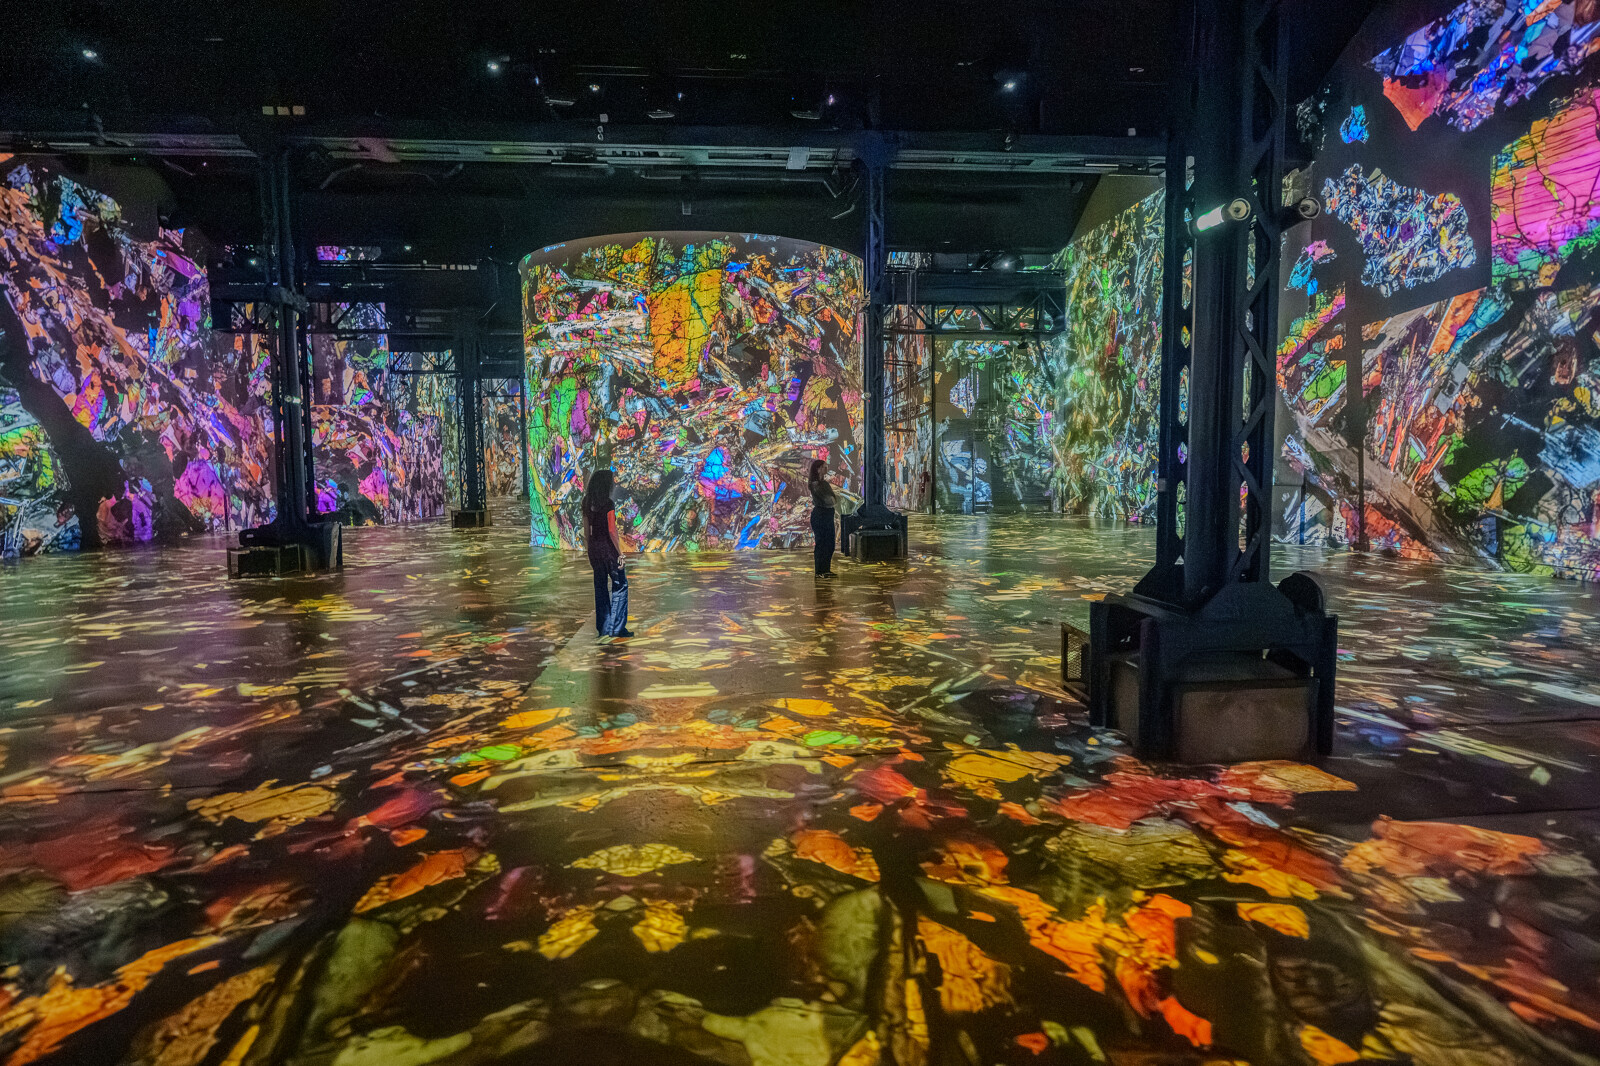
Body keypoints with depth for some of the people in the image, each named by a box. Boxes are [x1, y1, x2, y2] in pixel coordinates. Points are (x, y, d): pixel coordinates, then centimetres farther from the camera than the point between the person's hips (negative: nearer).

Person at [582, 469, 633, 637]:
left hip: (594, 548, 7)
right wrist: (620, 553, -12)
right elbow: (612, 531, -16)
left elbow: (586, 529, 11)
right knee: (619, 585, 2)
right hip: (608, 548, -7)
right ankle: (616, 628, 0)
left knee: (600, 586, 14)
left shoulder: (587, 503, 5)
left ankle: (602, 627, 19)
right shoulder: (608, 504, -15)